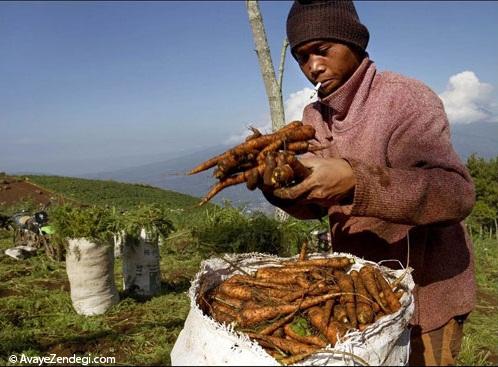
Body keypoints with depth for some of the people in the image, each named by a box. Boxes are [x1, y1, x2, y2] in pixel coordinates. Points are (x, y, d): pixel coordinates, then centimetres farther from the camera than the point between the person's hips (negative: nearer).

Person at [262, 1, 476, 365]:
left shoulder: (406, 99, -20)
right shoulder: (314, 116, 2)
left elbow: (456, 195, -32)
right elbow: (315, 205, 2)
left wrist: (354, 181, -45)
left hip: (422, 293, -6)